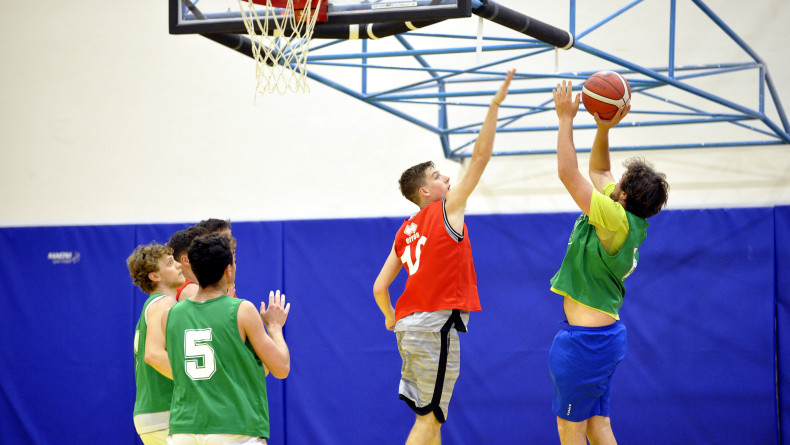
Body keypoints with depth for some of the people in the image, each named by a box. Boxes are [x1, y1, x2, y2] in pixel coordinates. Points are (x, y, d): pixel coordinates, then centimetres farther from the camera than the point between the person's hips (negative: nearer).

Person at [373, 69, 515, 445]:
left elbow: (380, 288, 14)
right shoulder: (447, 209, -3)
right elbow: (480, 157, -6)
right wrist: (495, 105, -5)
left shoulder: (405, 231, 15)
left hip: (409, 325, 8)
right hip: (436, 323, -8)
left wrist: (390, 318, 32)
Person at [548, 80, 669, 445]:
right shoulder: (629, 219, 5)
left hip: (587, 337, -9)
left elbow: (567, 173, -18)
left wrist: (566, 119, -11)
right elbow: (598, 170, 20)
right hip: (602, 333, 9)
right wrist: (604, 128, 7)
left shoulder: (617, 221, -20)